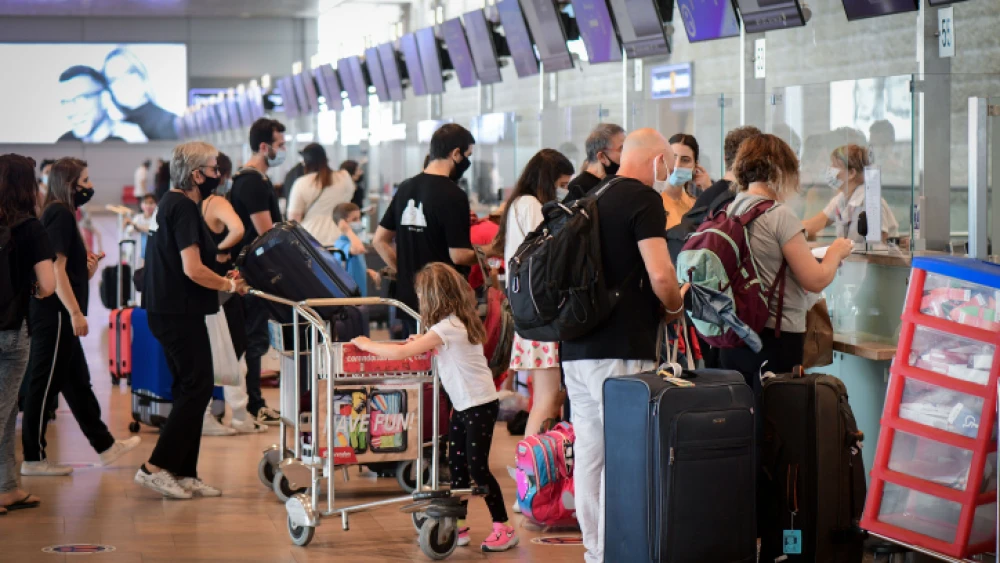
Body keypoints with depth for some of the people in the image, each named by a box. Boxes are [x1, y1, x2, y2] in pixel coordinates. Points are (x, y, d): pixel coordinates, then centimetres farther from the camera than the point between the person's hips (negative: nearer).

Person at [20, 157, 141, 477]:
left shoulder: (61, 215, 16)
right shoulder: (60, 215, -12)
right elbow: (56, 268, -20)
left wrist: (88, 267, 9)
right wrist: (76, 313, -21)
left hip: (58, 317, 10)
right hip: (55, 315, -10)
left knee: (77, 383, 14)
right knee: (44, 385, -4)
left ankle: (105, 446, 20)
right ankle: (34, 458, 2)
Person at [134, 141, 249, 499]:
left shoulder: (173, 203, 15)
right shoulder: (183, 208, -16)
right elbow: (192, 269, -23)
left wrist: (221, 278, 17)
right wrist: (229, 285, -10)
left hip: (172, 311, 10)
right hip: (179, 313, -10)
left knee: (190, 389, 11)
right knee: (197, 388, -8)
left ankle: (183, 473, 13)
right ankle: (156, 467, -8)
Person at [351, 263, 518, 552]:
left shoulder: (447, 328, -20)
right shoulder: (460, 321, 7)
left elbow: (400, 352, -23)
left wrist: (366, 344, -11)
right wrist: (424, 342, 4)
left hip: (480, 406, -9)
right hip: (464, 405, 9)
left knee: (477, 468, -5)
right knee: (457, 465, 10)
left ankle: (504, 528, 2)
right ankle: (458, 525, 15)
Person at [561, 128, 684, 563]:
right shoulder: (643, 199, -8)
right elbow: (660, 274, -19)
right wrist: (674, 307, 2)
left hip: (576, 348, 8)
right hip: (620, 351, -8)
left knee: (589, 452, 11)